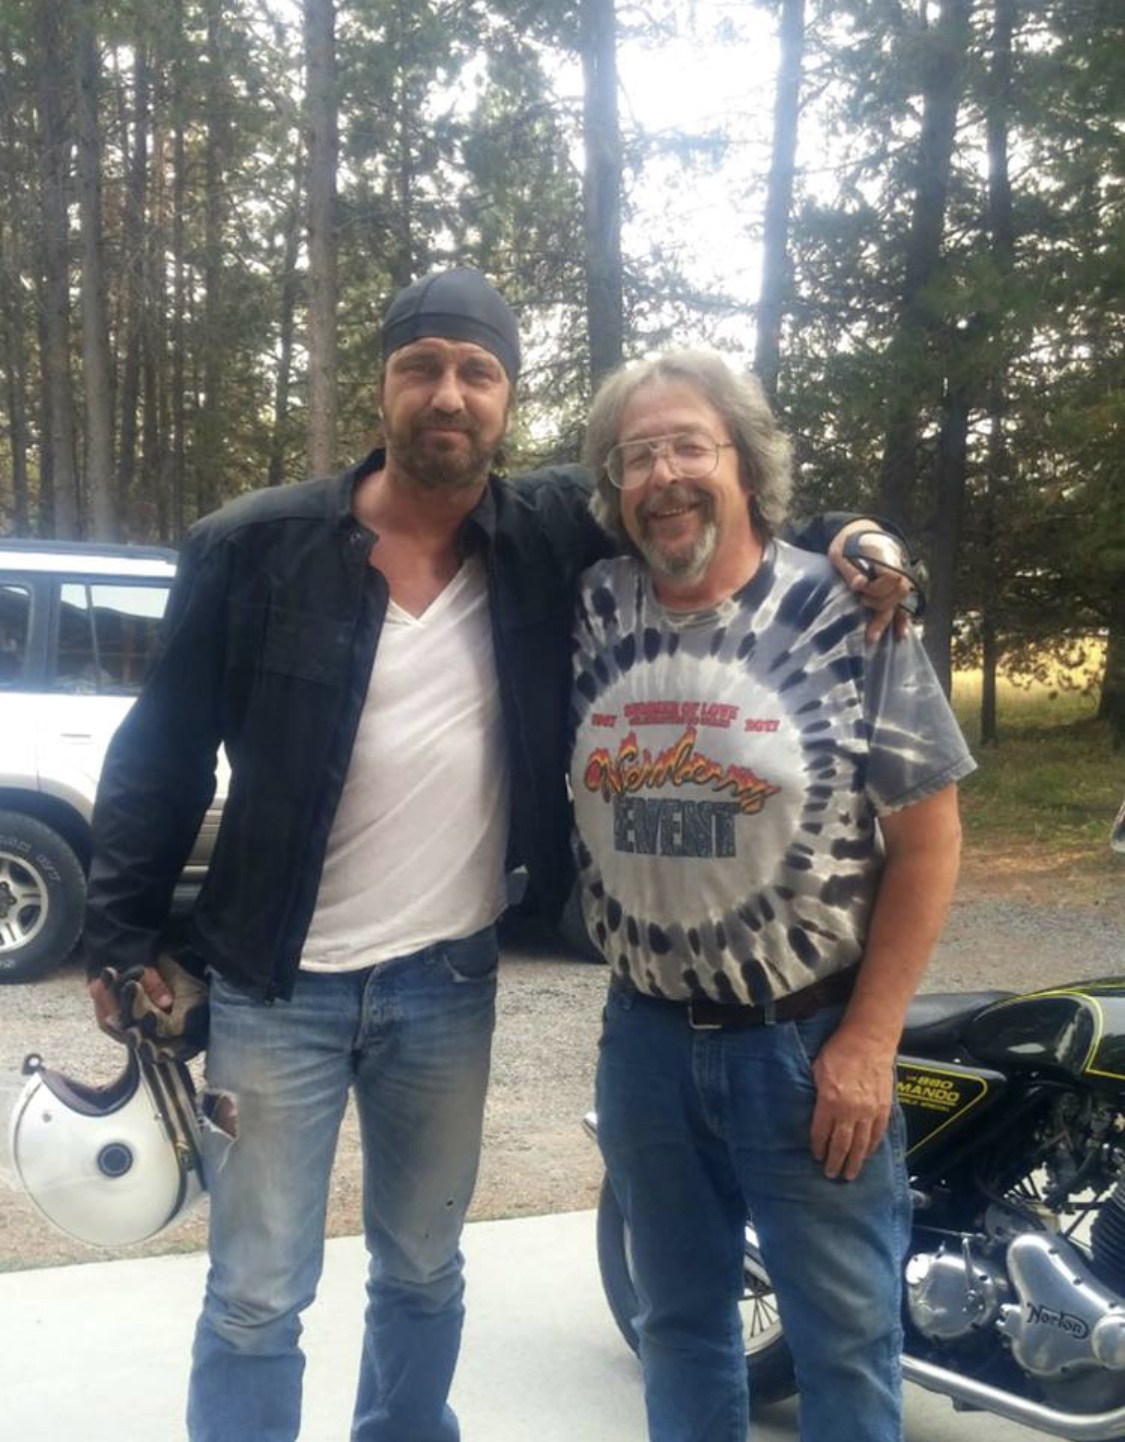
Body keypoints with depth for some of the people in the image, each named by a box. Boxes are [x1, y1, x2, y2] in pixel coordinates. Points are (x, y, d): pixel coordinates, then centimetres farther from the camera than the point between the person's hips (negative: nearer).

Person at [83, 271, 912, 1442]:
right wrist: (121, 931, -5)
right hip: (277, 985, -2)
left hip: (450, 983, 3)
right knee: (255, 1300, 7)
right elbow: (162, 749, -3)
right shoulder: (253, 549, -8)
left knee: (424, 1272, 20)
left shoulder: (551, 536, -3)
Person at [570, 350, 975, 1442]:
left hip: (810, 1044, -3)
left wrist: (869, 1041, -11)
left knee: (844, 1338, 9)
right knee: (678, 1322, 19)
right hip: (645, 1040, 4)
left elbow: (927, 837, -8)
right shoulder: (589, 616, -1)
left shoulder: (848, 615, -10)